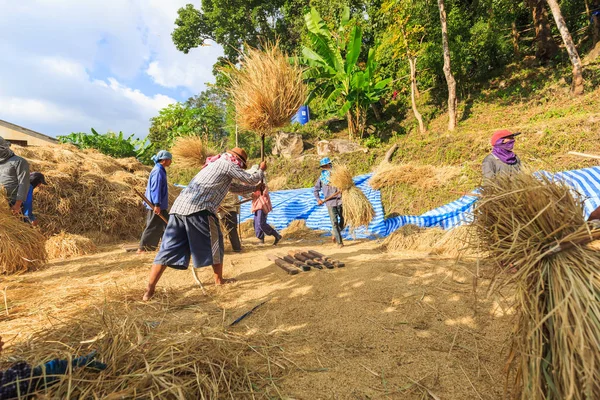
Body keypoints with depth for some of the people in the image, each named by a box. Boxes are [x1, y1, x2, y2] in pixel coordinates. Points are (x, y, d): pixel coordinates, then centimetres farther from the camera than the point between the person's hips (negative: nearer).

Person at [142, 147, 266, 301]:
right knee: (214, 243, 9)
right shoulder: (228, 164, 4)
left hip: (179, 206, 9)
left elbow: (234, 187, 40)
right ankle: (219, 280, 23)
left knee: (169, 248, 6)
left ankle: (150, 289, 3)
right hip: (198, 209, -9)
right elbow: (251, 179, 8)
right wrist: (261, 170, 28)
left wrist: (256, 188, 44)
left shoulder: (216, 164, 32)